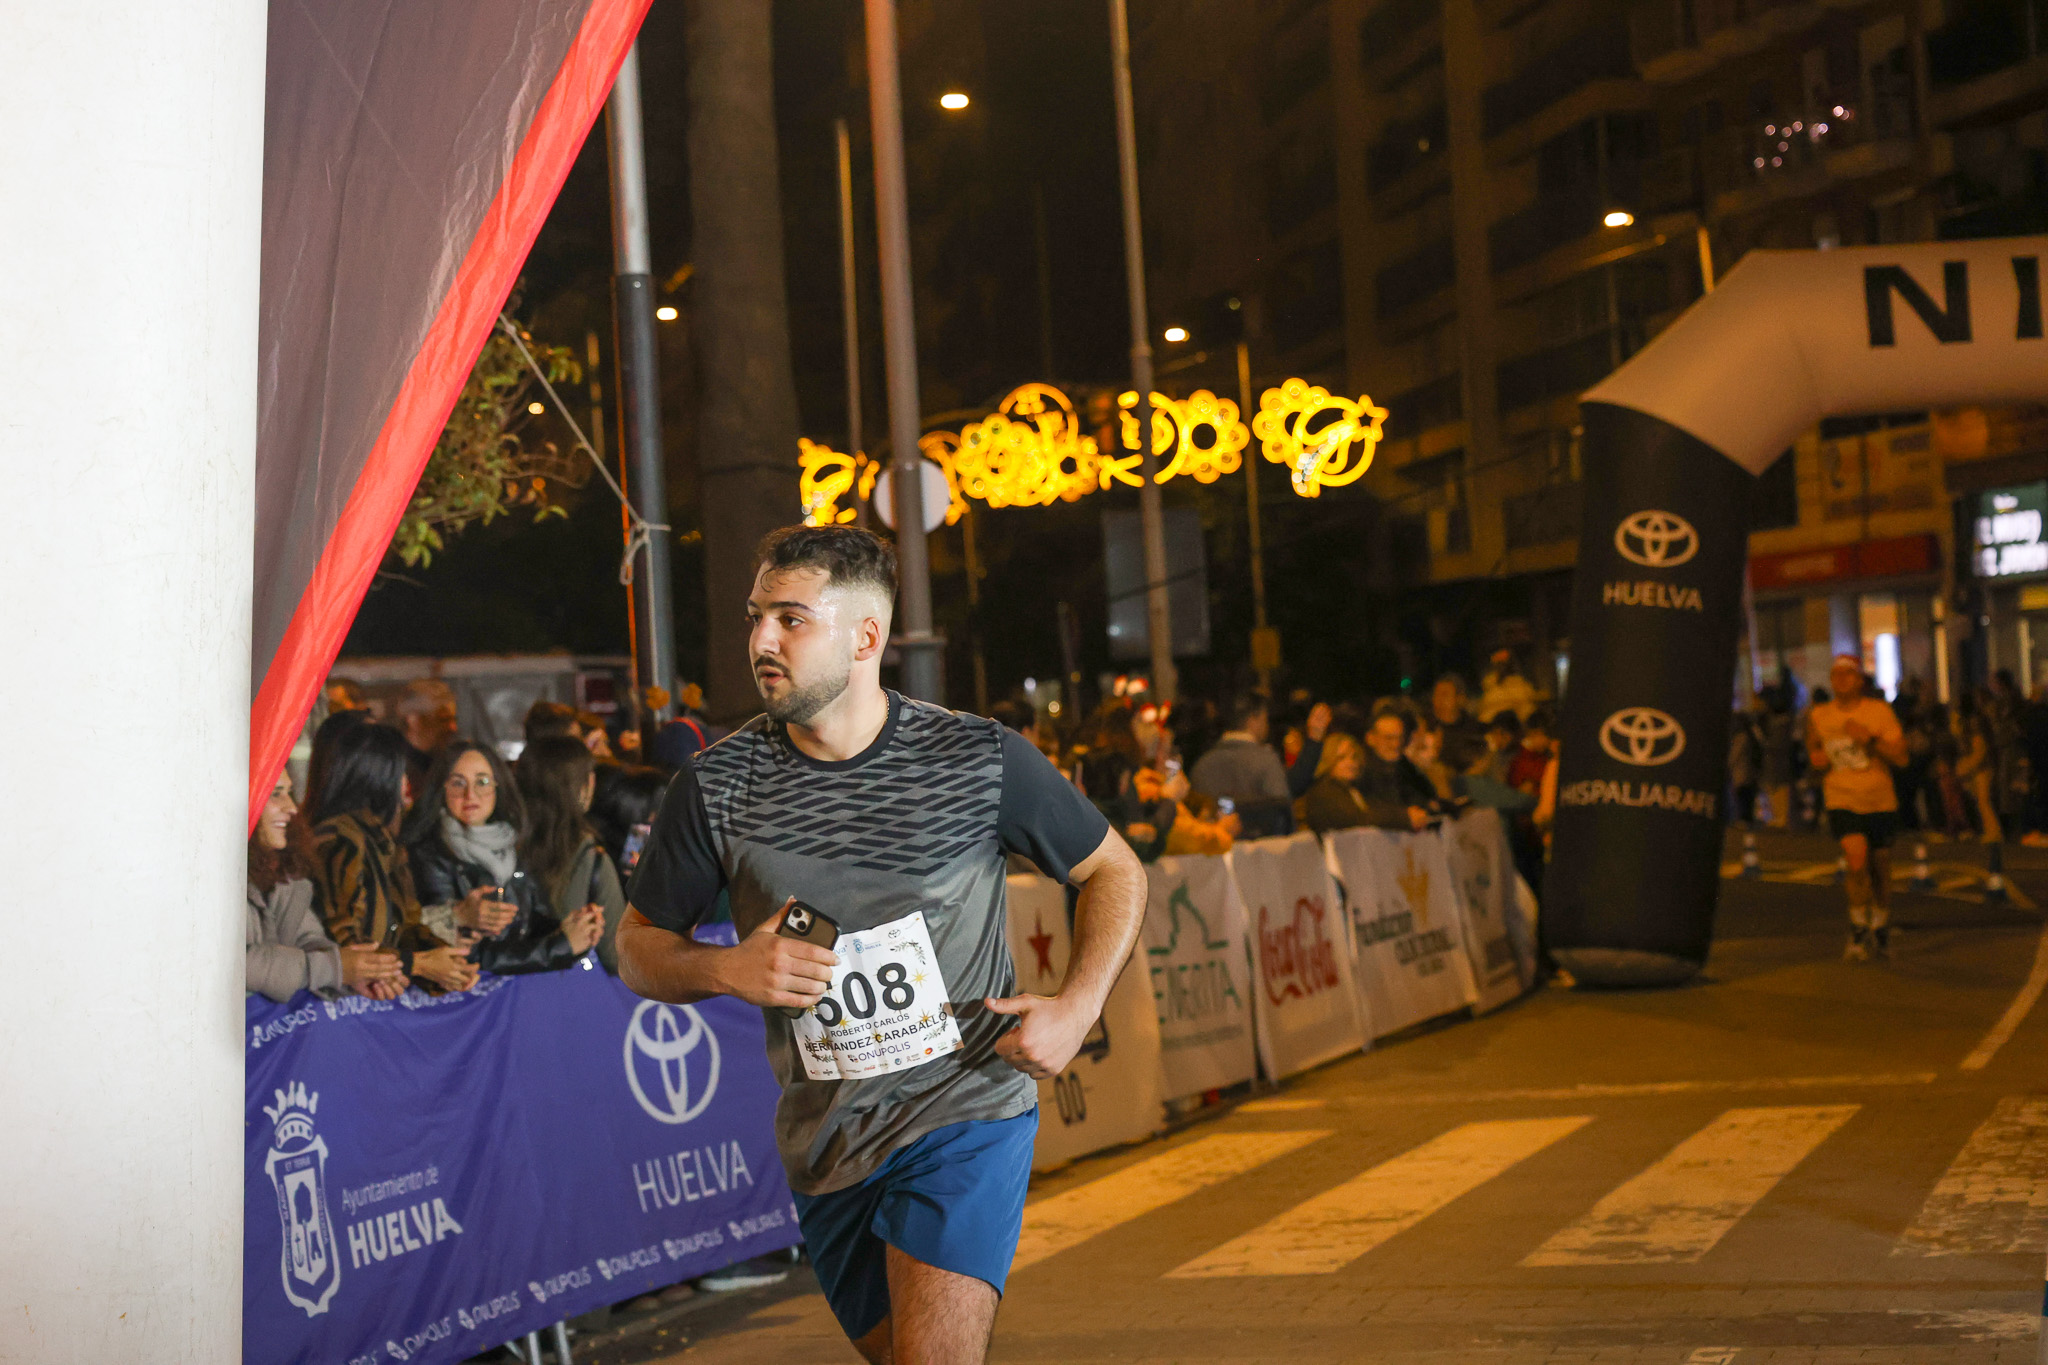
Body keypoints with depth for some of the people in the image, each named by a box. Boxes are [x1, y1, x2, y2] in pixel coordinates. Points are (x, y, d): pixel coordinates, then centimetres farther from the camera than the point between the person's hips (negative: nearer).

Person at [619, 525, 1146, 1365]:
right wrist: (724, 970, -14)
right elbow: (639, 948, 7)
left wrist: (1077, 1009, -8)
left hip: (965, 1112, -3)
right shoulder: (719, 785, -4)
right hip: (823, 1141, 3)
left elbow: (1114, 872, 6)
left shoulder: (978, 759, -7)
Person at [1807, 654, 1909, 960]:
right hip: (1842, 800, 0)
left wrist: (1871, 739, -22)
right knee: (1856, 860, -20)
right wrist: (1816, 759, -2)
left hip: (1880, 801, 0)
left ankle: (1880, 928, 35)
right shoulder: (1819, 715, 4)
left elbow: (1900, 756, -7)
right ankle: (1858, 929, -1)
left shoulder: (1879, 711, -4)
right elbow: (1813, 749, 21)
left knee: (1880, 867, 10)